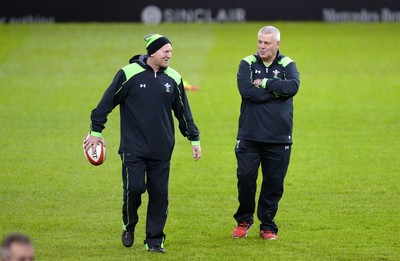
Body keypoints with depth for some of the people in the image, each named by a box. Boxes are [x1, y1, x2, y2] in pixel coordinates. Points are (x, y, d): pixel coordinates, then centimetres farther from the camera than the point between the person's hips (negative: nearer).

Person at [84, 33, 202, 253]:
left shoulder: (173, 78, 6)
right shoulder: (129, 74, -7)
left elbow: (183, 111, 16)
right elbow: (107, 102, -2)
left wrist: (194, 138, 15)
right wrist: (96, 131, -1)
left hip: (162, 150, 4)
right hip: (133, 148, -3)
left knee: (159, 194, 2)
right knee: (134, 188, -11)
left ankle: (154, 240, 12)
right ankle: (129, 225, 18)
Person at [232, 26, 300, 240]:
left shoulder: (287, 65, 5)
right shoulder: (247, 64, 3)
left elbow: (293, 86, -16)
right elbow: (246, 90, -15)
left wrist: (265, 83, -13)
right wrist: (276, 91, -12)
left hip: (279, 138, 1)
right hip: (249, 136, -1)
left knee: (273, 183, 4)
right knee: (245, 177, -5)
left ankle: (267, 226, 17)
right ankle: (244, 220, 16)